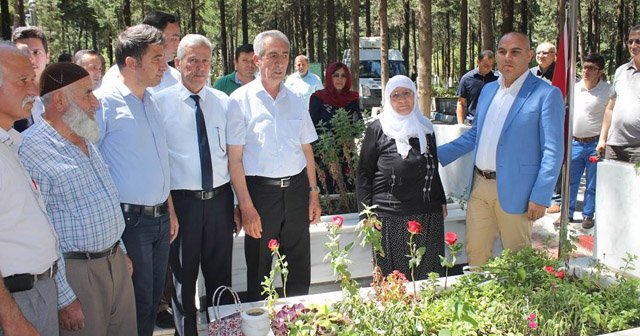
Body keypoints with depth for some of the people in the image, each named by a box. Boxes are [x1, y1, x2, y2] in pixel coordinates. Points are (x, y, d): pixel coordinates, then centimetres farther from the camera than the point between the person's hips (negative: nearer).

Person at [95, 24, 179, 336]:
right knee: (140, 303, 5)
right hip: (130, 220, -7)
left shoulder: (151, 101, 10)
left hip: (160, 218, 7)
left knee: (154, 298, 17)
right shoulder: (104, 104, -14)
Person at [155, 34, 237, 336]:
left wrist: (238, 203, 9)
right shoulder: (161, 103, -5)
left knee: (220, 275, 17)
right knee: (184, 277, 12)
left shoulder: (222, 102, 6)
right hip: (181, 200, -3)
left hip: (220, 198, 3)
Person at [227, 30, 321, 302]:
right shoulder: (241, 100, -5)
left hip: (296, 188, 4)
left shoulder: (296, 101, 10)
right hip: (260, 190, -4)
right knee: (259, 270, 8)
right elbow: (234, 159, -8)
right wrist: (246, 206, -12)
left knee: (300, 268, 14)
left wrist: (313, 192, 8)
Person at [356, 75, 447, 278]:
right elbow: (364, 173, -1)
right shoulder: (377, 129, -1)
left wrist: (442, 201, 18)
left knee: (427, 275, 9)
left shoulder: (425, 127, 13)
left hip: (428, 215, 4)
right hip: (390, 217, -4)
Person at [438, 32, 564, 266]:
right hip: (479, 186, 6)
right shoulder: (488, 90, 14)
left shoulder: (546, 95, -8)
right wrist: (437, 155, 15)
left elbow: (553, 151, -11)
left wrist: (540, 197, -16)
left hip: (514, 192, -6)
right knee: (475, 251, 12)